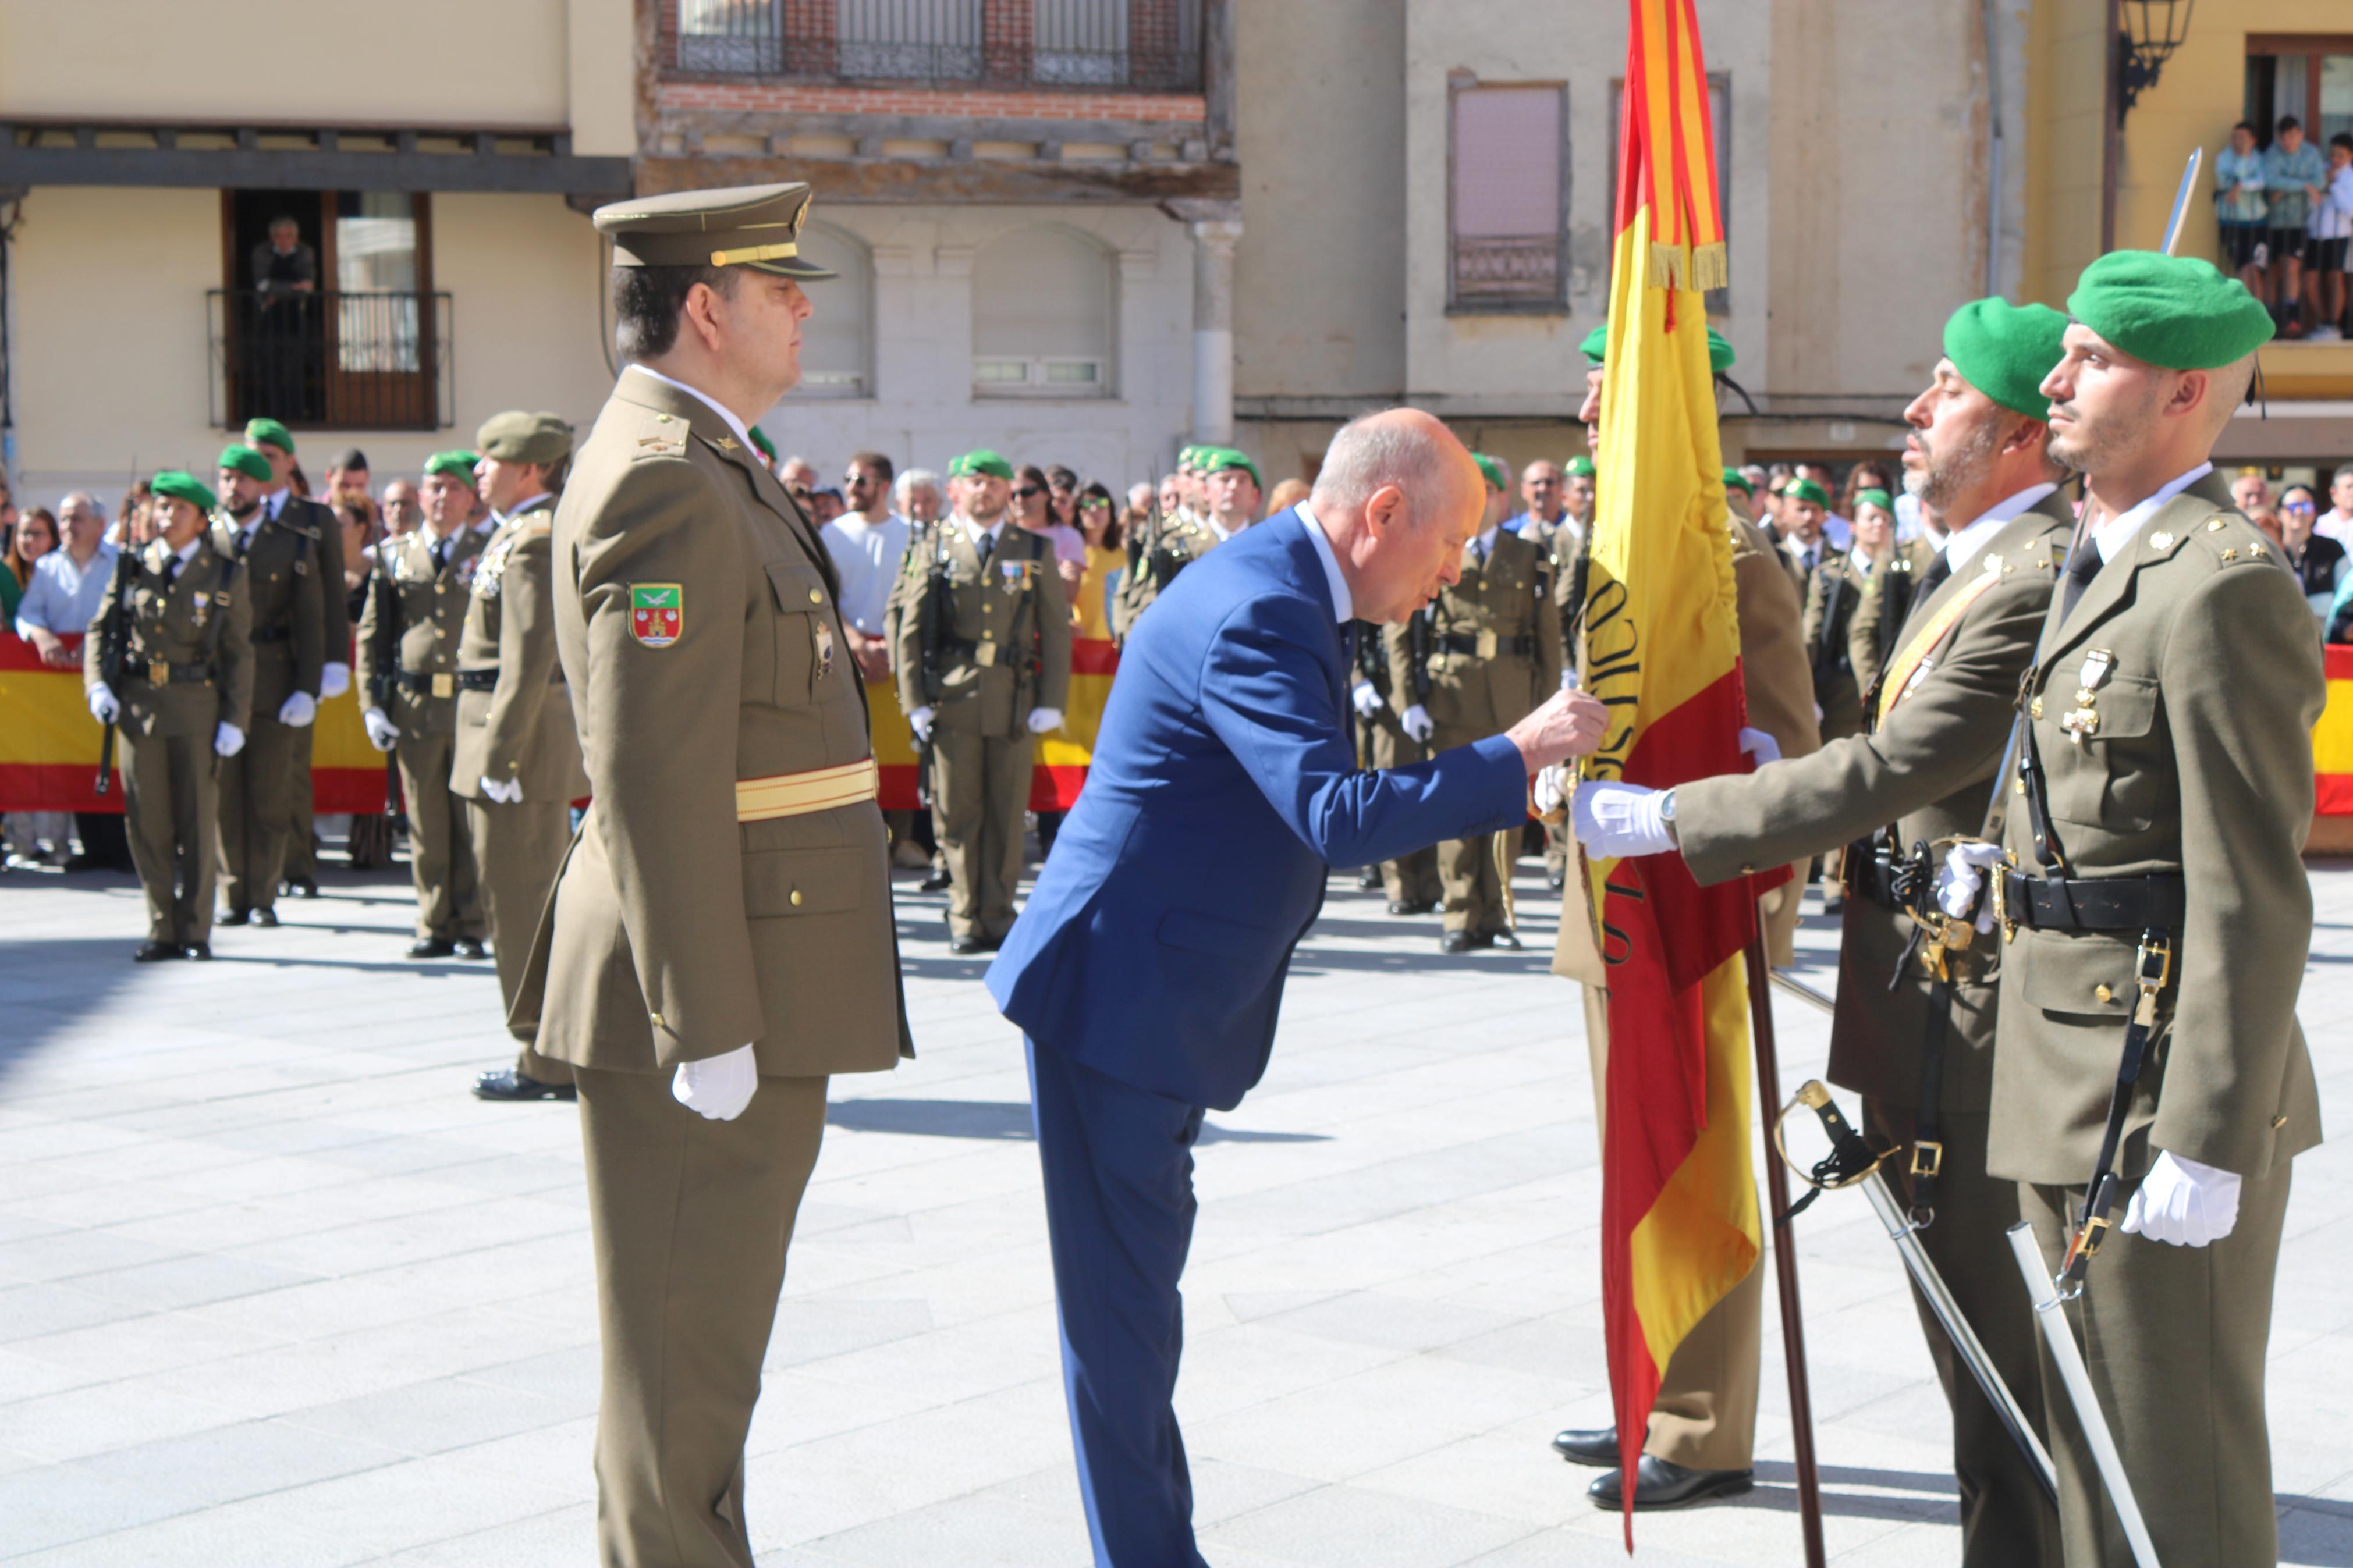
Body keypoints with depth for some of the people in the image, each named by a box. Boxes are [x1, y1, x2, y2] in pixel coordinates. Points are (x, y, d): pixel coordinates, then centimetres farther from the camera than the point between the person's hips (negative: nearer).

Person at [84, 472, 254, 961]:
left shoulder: (223, 576, 3)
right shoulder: (131, 569, 8)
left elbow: (238, 651, 3)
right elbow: (99, 628, 11)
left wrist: (233, 718, -4)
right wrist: (97, 685, -6)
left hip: (195, 705, -2)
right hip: (137, 703, 2)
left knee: (196, 820, 1)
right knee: (146, 822, 3)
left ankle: (195, 931, 10)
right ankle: (162, 930, 13)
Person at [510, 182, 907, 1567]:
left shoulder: (710, 467, 16)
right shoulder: (665, 482, -17)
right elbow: (655, 779, -23)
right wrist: (709, 1024, -23)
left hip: (752, 983, 11)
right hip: (712, 987, -11)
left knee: (705, 1323, 19)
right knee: (687, 1336, -1)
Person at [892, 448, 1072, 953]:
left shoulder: (1036, 551, 10)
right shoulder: (933, 550, 8)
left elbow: (1057, 630, 8)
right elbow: (910, 631, 6)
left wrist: (1051, 702, -1)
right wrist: (915, 701, -2)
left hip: (1016, 703, 1)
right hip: (952, 702, -1)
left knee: (1008, 815, 3)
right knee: (956, 814, 1)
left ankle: (998, 914, 13)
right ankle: (965, 917, 10)